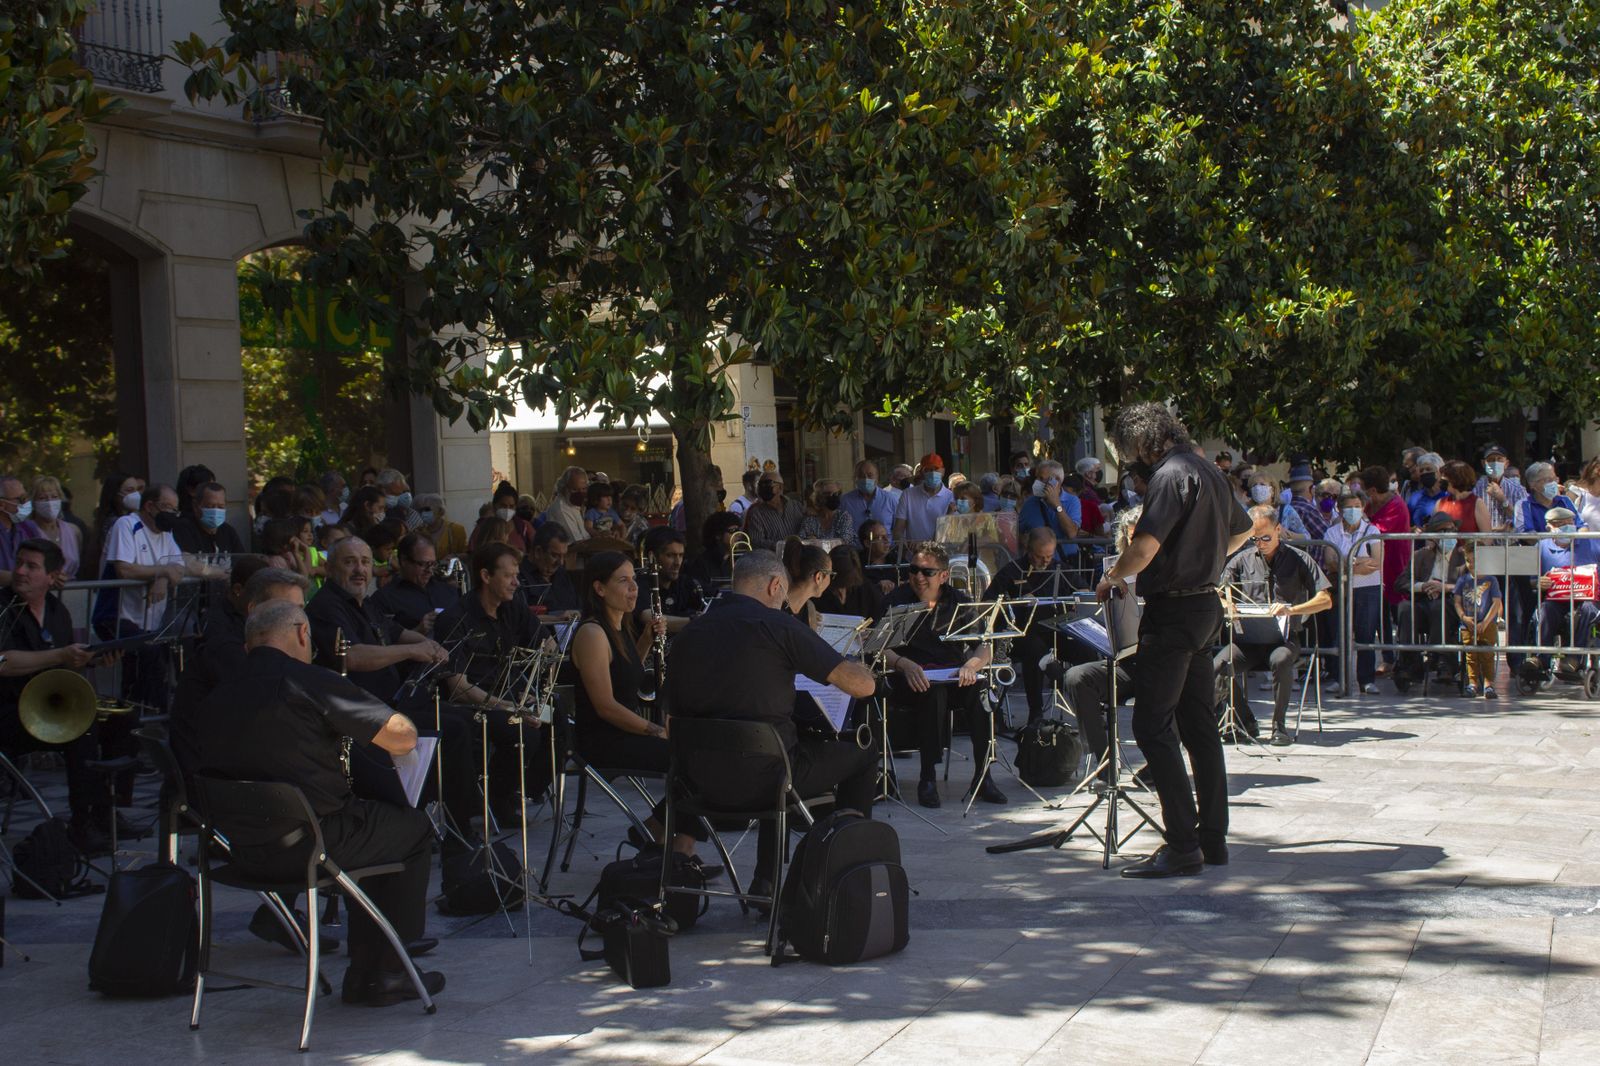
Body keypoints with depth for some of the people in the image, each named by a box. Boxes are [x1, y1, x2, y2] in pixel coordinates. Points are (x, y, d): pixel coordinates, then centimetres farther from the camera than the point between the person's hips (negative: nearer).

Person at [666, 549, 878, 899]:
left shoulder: (687, 634, 5)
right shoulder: (776, 625, -11)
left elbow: (674, 721, 14)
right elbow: (863, 685, -12)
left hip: (702, 782, 6)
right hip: (758, 779, -6)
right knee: (861, 755, 18)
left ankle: (766, 881, 32)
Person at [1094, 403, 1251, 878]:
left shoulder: (1170, 475, -16)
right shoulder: (1210, 472, 14)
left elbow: (1144, 549, -25)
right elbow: (1242, 530, 30)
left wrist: (1110, 578, -8)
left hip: (1172, 611, -10)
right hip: (1205, 606, 10)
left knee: (1153, 726, -8)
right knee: (1199, 725, 13)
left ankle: (1182, 844, -10)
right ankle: (1212, 838, 17)